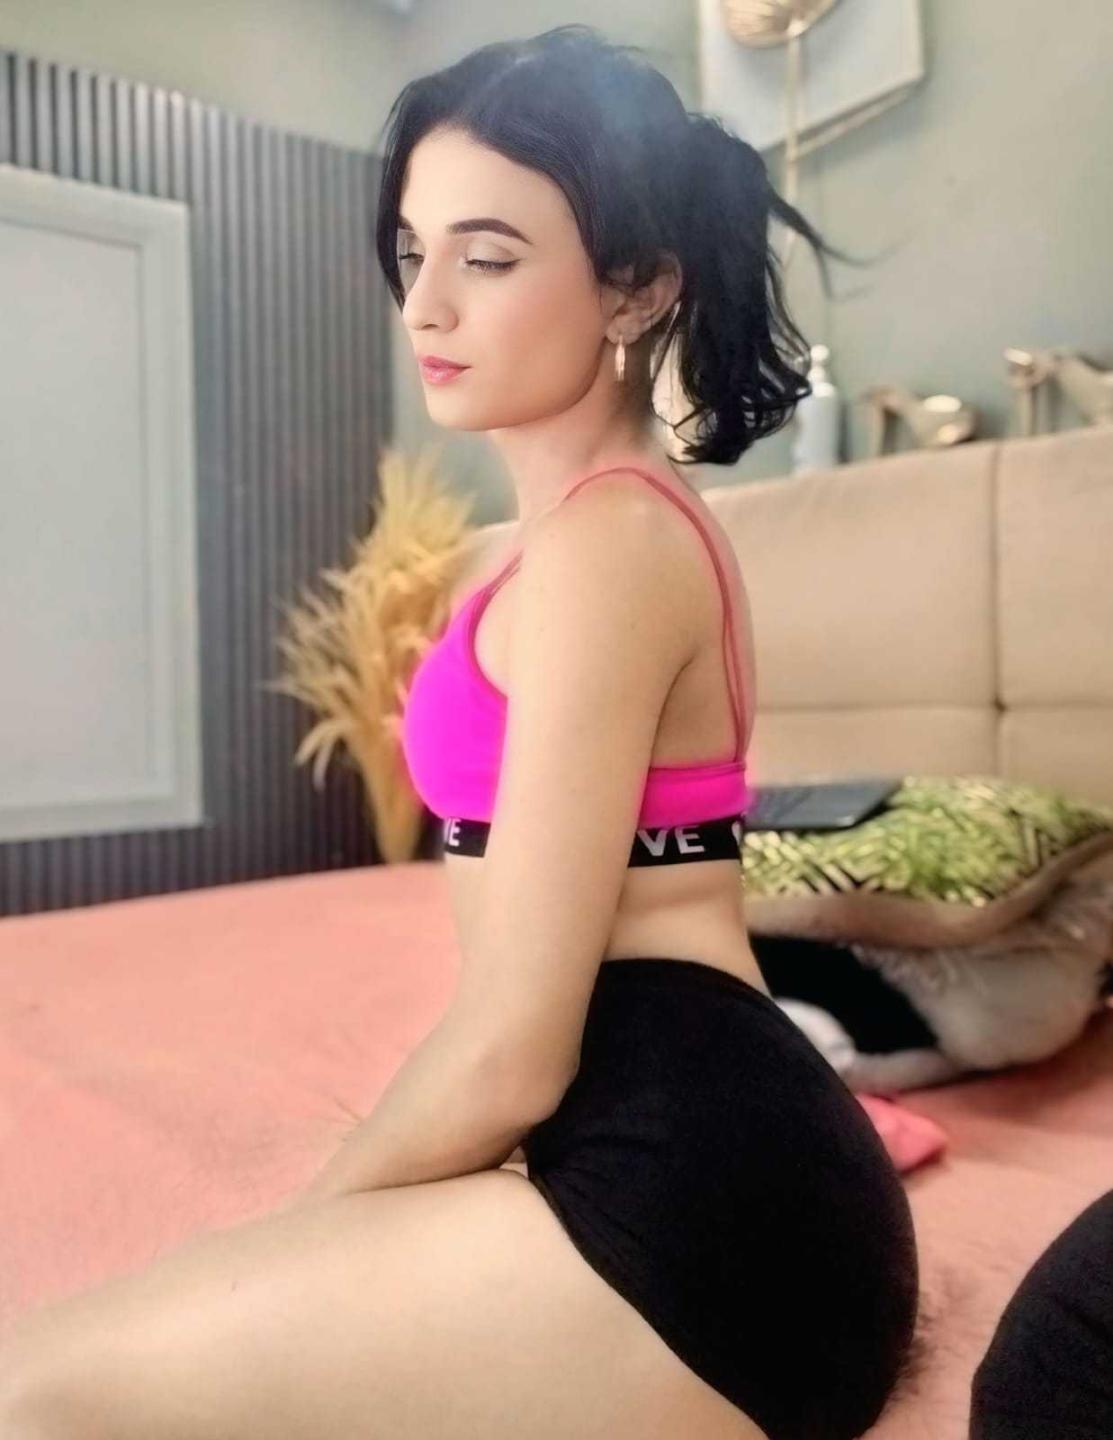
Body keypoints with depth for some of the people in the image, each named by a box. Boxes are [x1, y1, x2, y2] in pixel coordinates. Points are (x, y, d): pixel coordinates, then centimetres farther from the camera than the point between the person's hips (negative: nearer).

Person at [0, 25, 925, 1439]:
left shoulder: (599, 538, -17)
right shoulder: (639, 518, 14)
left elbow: (510, 1050, -18)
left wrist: (304, 1230, 2)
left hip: (690, 1189, -10)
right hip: (699, 1152, 10)